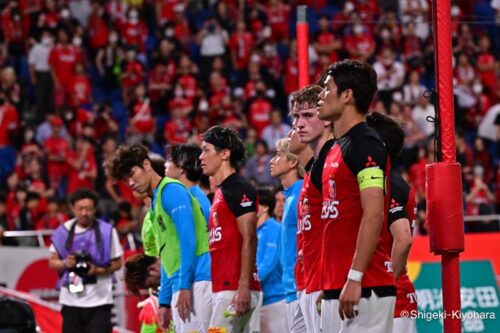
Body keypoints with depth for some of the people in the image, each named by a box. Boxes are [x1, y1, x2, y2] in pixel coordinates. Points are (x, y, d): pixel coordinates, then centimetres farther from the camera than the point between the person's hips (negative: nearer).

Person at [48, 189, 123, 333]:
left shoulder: (107, 231, -3)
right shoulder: (63, 231, 4)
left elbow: (117, 263, 2)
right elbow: (52, 262, 11)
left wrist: (98, 270, -16)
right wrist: (65, 263, -11)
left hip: (99, 300, -3)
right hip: (71, 299, 3)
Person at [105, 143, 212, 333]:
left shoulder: (171, 190, -5)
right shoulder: (156, 202, 23)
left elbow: (188, 238, -15)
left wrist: (184, 286, -20)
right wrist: (164, 302, 23)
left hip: (194, 282, -9)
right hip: (179, 286, 9)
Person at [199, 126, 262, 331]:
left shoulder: (239, 189, -9)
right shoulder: (221, 193, 21)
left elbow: (249, 240, -16)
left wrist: (243, 287, -22)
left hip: (235, 288, -10)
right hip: (224, 288, 10)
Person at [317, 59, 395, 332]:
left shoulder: (365, 144, -10)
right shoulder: (336, 148, 19)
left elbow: (374, 215, -19)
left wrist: (355, 278, -23)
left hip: (364, 288, -10)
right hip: (335, 288, 10)